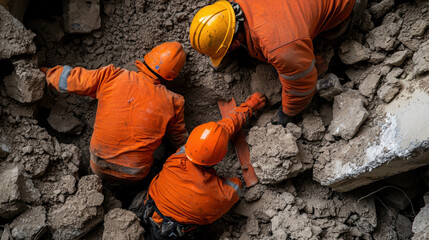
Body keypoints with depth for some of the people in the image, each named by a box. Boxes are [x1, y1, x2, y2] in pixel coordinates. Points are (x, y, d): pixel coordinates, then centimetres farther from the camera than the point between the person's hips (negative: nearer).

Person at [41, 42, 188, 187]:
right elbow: (179, 139, 3)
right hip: (134, 178, -1)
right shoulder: (171, 103, -14)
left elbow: (69, 79, -4)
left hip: (100, 167, 1)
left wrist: (48, 72, 18)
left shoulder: (110, 77, -15)